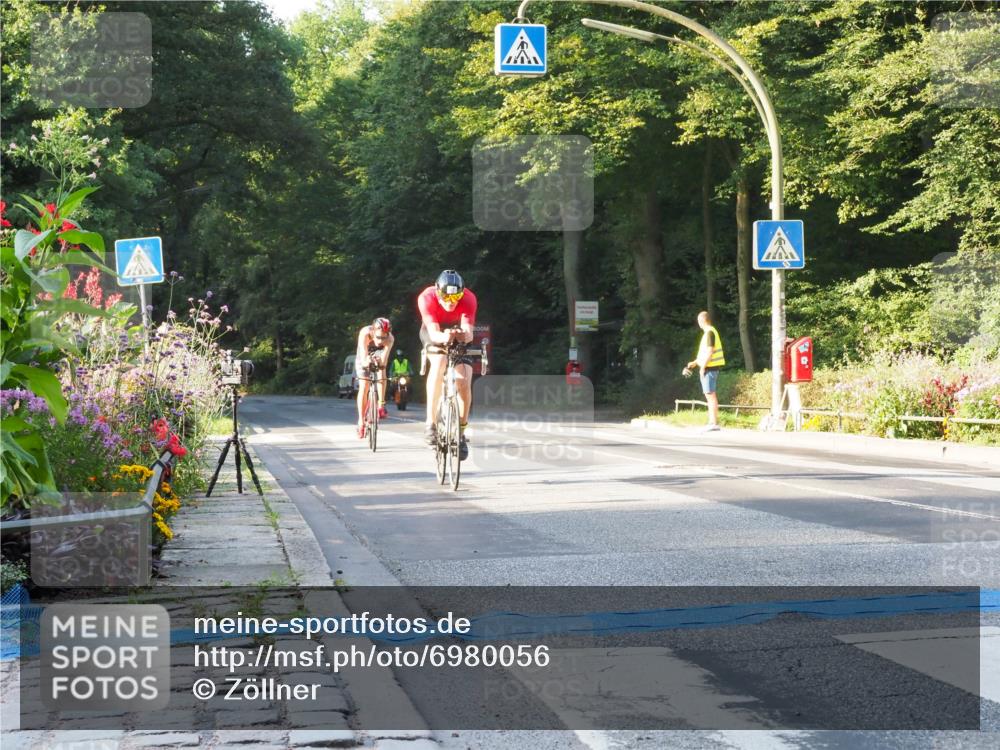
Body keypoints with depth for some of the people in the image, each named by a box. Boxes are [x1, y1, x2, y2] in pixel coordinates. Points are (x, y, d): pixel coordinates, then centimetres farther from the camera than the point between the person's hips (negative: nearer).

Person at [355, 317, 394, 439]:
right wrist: (366, 361, -66)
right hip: (364, 356, -1)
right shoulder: (365, 334, -39)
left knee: (381, 372, -29)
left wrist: (381, 364, -61)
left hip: (379, 353, 1)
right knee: (363, 388, -10)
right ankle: (361, 422, -2)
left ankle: (381, 405, -18)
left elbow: (384, 360, -41)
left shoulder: (389, 339, -35)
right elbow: (363, 358, -46)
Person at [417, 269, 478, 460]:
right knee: (439, 361, -33)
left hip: (457, 330, 1)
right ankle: (430, 422, -31)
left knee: (464, 381, -15)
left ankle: (461, 432, 3)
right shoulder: (427, 298, -33)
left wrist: (464, 335, -62)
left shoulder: (469, 299, -31)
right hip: (434, 332, -1)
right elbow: (434, 333, -39)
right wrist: (444, 337, -61)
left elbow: (468, 332, -39)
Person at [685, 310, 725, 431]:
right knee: (710, 395, 12)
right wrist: (695, 362, 24)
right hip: (710, 367, 10)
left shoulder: (709, 332, -13)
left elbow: (709, 352, -20)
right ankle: (712, 422, 15)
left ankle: (714, 423, -11)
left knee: (710, 394, -9)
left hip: (709, 367, -10)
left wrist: (702, 367, -17)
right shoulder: (710, 332, 18)